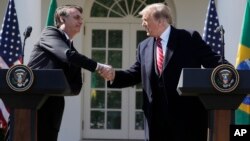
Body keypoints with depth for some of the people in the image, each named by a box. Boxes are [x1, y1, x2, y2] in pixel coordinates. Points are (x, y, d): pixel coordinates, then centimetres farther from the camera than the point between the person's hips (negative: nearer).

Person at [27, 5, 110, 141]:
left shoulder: (74, 52, 21)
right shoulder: (50, 33, 3)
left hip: (52, 108, 6)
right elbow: (67, 54, -16)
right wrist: (97, 66, -17)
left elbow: (76, 87, 17)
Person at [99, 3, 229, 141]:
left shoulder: (190, 39, -2)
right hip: (157, 117, 5)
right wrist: (114, 75, -4)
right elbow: (135, 74, 14)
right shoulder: (144, 47, 14)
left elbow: (213, 62, -4)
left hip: (187, 114, -5)